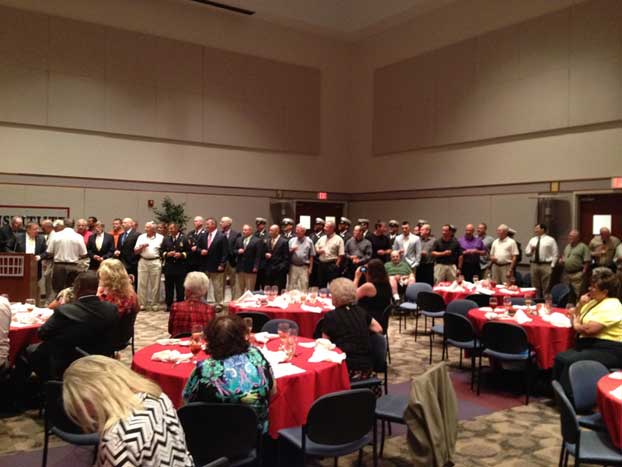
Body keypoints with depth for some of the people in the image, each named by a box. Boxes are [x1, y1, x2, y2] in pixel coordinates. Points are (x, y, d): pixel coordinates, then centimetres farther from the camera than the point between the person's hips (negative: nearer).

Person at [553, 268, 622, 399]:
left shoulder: (610, 306, -16)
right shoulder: (594, 301, 14)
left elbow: (588, 329, -23)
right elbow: (574, 318, 19)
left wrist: (577, 326, -1)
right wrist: (581, 304, 2)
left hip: (608, 350, -9)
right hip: (590, 345, 9)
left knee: (571, 361, -27)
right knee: (560, 357, -9)